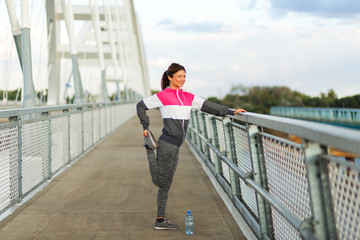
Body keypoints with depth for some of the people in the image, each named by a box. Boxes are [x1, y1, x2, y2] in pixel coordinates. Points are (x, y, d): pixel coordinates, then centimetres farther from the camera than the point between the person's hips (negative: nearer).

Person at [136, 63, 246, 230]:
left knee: (166, 184, 11)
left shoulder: (188, 97, 13)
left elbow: (208, 106, 12)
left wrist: (230, 112, 6)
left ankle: (161, 220, 19)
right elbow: (141, 106, 1)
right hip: (167, 144, -7)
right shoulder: (162, 96, -5)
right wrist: (145, 127, -1)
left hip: (176, 147, 7)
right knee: (160, 181, -3)